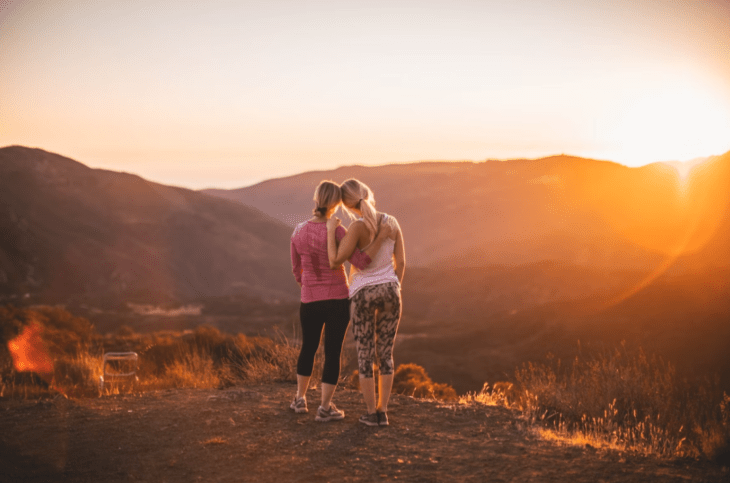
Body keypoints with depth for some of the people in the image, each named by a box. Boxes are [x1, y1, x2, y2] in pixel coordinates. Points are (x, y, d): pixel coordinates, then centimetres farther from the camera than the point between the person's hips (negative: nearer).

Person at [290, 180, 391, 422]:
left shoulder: (299, 231, -2)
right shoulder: (336, 231, -17)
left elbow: (297, 270, 8)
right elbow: (361, 262, -23)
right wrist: (381, 237, -19)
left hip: (310, 301, 4)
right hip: (338, 300, -4)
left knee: (308, 347, 23)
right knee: (333, 352, 6)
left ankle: (300, 399, 33)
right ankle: (325, 407, 9)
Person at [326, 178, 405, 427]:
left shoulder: (358, 227, -17)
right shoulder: (392, 223, -2)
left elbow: (335, 261, -20)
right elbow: (401, 262, 3)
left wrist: (331, 231, -7)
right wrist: (393, 292, 14)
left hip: (363, 295, -4)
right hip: (389, 292, 4)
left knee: (365, 356, 8)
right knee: (385, 354, 12)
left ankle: (371, 414, 11)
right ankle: (382, 412, 12)